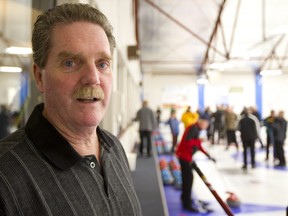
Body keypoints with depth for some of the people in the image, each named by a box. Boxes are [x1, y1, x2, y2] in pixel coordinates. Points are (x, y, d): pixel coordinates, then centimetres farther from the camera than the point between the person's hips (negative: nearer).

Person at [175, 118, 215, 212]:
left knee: (186, 177, 21)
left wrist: (208, 155, 12)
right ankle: (187, 204, -2)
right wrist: (199, 140, -24)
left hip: (186, 156, 10)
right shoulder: (193, 128, -19)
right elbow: (186, 142, -30)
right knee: (189, 177, -7)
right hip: (184, 156, -10)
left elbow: (198, 145, 17)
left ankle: (185, 197, 37)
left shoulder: (197, 130, 12)